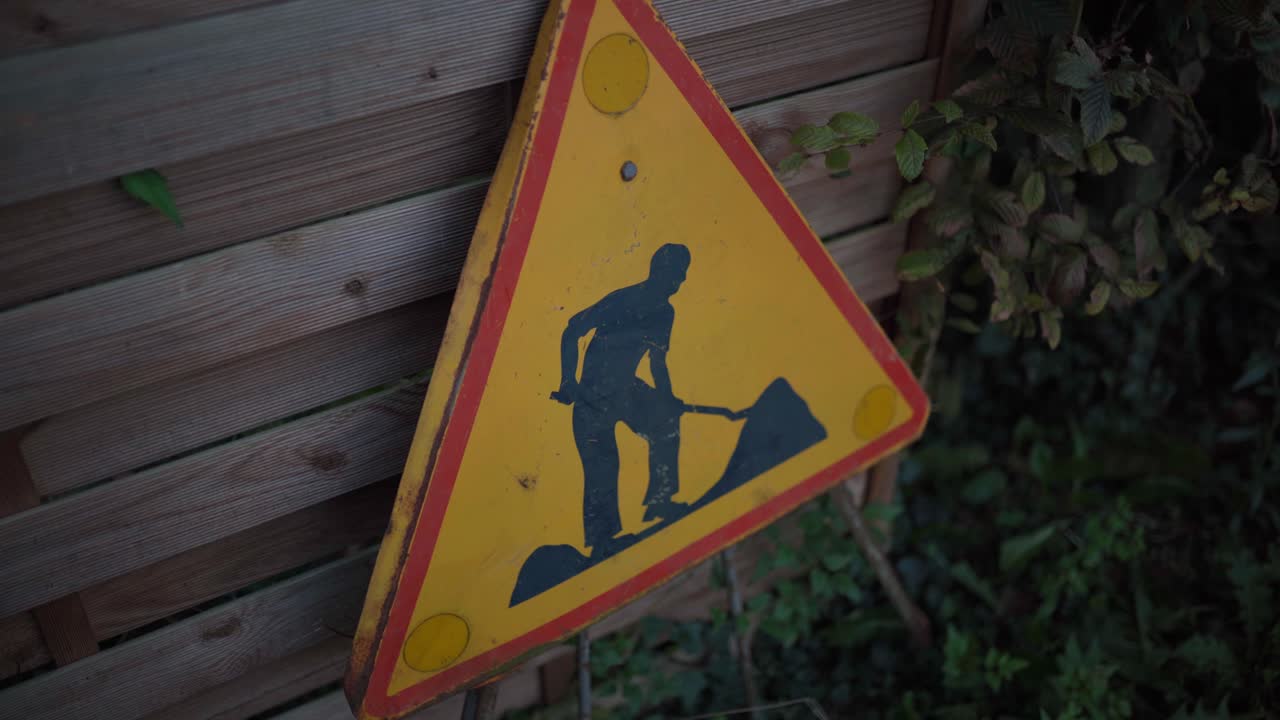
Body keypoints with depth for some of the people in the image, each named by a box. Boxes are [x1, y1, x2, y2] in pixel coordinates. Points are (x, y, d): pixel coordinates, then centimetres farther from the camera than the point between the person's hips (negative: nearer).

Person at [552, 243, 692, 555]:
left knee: (666, 422, -6)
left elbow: (657, 361, 21)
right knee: (602, 465, -4)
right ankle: (601, 541, 6)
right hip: (594, 394, -7)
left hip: (625, 389, 7)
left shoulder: (665, 312, 8)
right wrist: (568, 383, -22)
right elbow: (572, 332, -16)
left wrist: (668, 399, 13)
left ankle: (659, 502, 3)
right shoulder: (623, 301, -14)